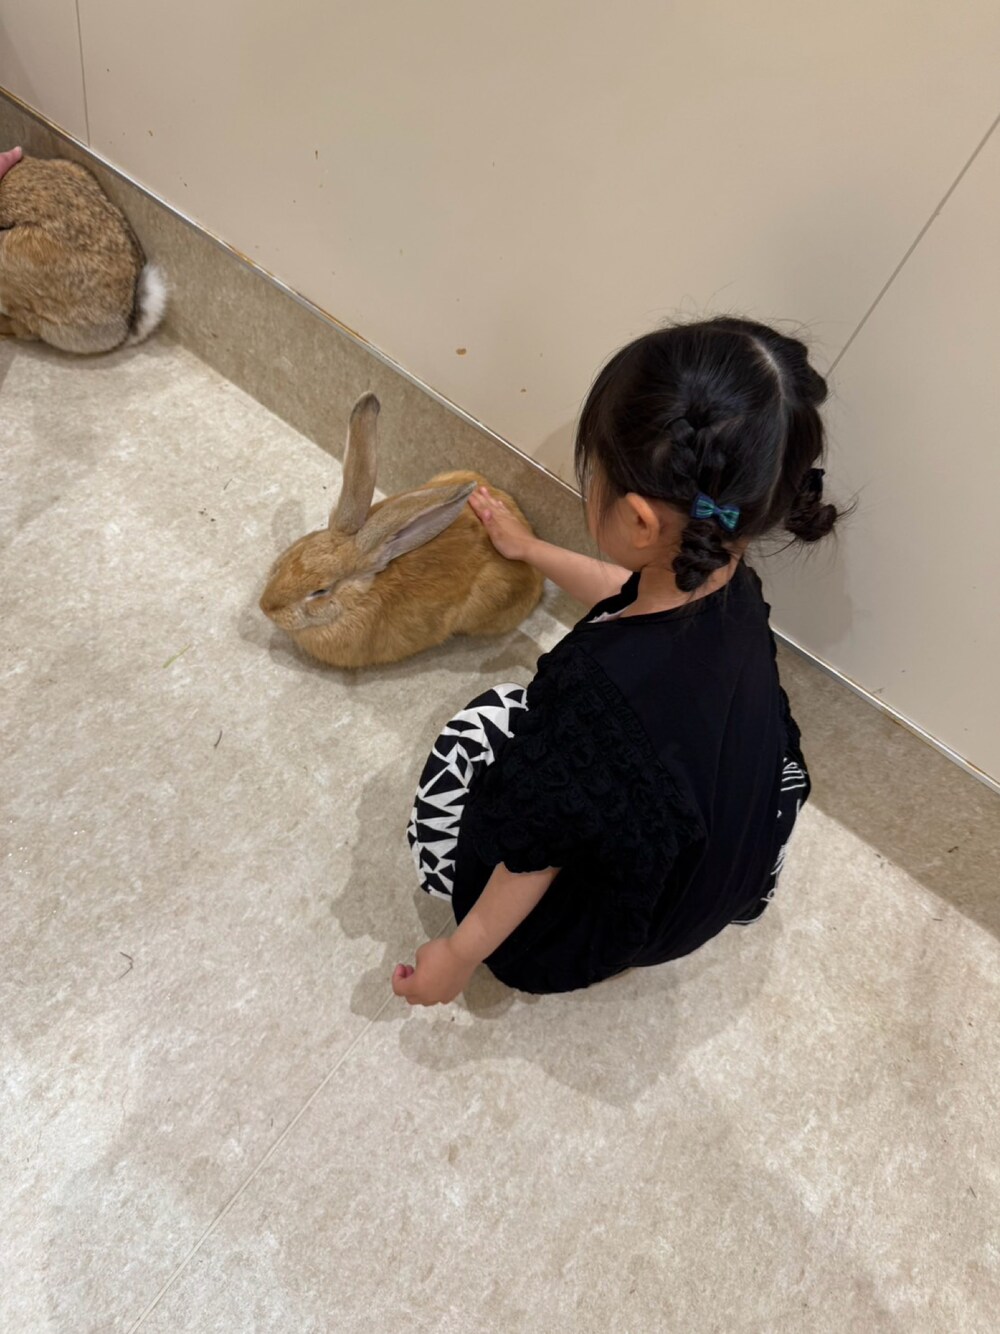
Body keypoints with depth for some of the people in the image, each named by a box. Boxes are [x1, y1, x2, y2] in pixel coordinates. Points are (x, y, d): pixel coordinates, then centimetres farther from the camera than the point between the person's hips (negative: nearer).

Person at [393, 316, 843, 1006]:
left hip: (628, 918, -6)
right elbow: (634, 594, 6)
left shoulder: (601, 685, -42)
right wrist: (529, 549, 18)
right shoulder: (732, 586, -19)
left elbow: (535, 857, -26)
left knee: (474, 737, 3)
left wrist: (459, 954, -7)